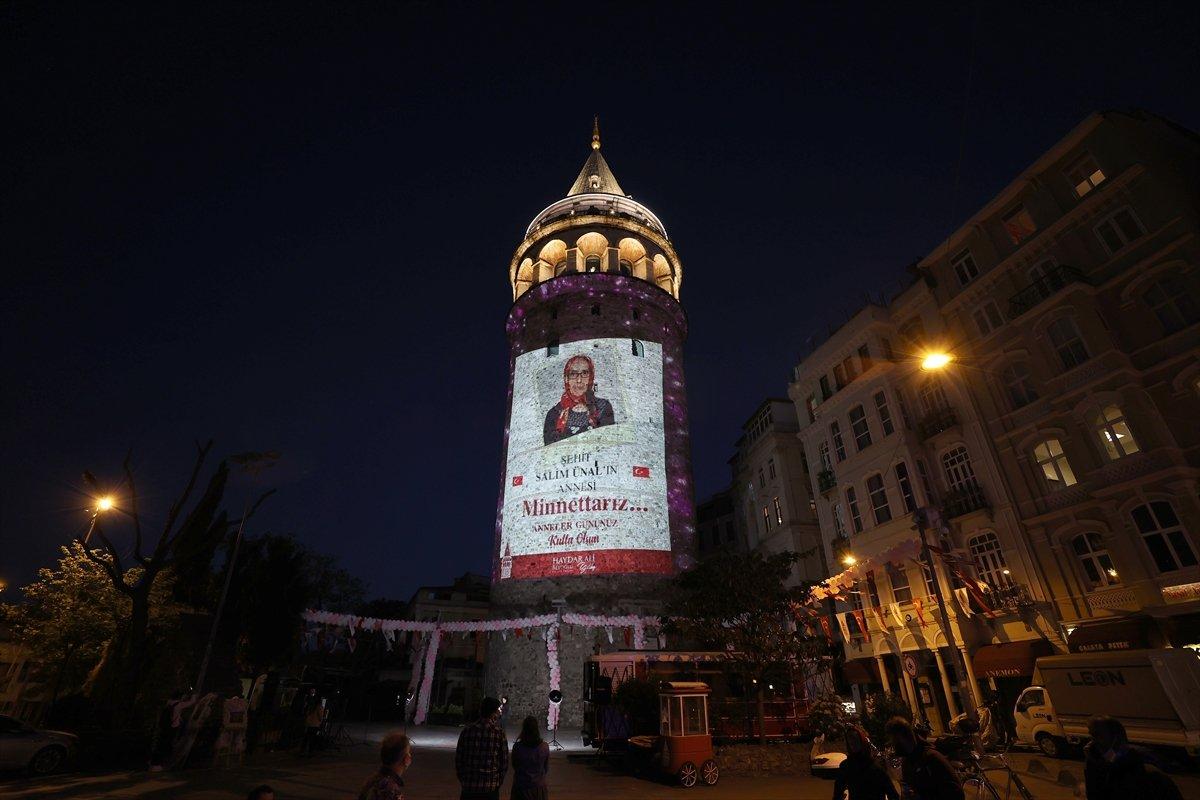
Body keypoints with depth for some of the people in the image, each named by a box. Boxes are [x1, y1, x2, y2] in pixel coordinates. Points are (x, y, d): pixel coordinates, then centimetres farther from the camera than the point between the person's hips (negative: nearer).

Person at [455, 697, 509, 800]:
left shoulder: (467, 730, -1)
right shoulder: (499, 732, -8)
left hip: (468, 787, 2)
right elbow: (504, 761, -4)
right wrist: (498, 782, 10)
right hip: (490, 788, -2)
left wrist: (463, 780, 15)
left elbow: (458, 759, 3)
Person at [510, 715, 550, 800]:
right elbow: (546, 769, 0)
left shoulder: (517, 747, -18)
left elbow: (514, 766, 0)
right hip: (539, 786, 1)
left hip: (521, 787, -1)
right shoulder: (545, 747, -14)